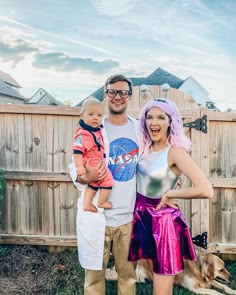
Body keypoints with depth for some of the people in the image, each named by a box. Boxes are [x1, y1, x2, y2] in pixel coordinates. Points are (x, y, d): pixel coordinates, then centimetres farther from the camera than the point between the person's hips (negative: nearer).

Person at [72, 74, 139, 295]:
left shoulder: (139, 129, 4)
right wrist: (87, 177, -27)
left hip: (129, 215, 3)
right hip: (97, 214, -2)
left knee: (128, 273, 16)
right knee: (94, 273, 11)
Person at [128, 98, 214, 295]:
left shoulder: (175, 151, -20)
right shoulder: (146, 147, 1)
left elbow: (206, 190, -30)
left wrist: (169, 194, -19)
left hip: (163, 220, -6)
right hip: (142, 216, 7)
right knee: (155, 274, 25)